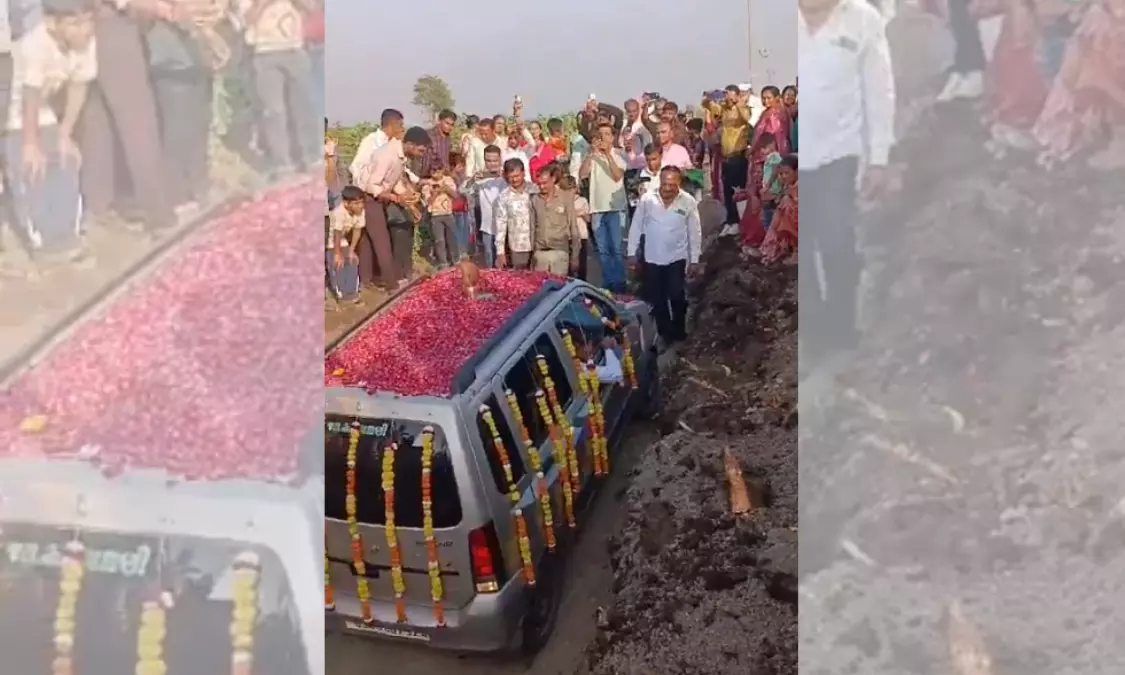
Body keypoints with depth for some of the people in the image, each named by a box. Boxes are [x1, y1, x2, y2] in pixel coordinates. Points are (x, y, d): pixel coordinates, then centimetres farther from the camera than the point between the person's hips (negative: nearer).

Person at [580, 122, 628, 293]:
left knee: (616, 248, -4)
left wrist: (607, 154, -14)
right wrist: (592, 152, -11)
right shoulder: (592, 155, 8)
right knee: (602, 250, 7)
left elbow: (618, 176, -12)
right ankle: (607, 285, 14)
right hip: (597, 208, 3)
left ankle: (619, 286, 2)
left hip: (615, 208, -3)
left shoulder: (620, 154, 1)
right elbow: (582, 175, -6)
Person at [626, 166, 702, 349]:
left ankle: (679, 334, 17)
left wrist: (695, 260, -1)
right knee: (656, 300, 8)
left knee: (677, 297, -4)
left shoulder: (689, 202, -9)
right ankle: (665, 334, 24)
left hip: (677, 258, -1)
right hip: (652, 259, 1)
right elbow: (636, 227, 1)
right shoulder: (647, 199, -8)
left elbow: (695, 232, -2)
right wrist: (632, 253, 2)